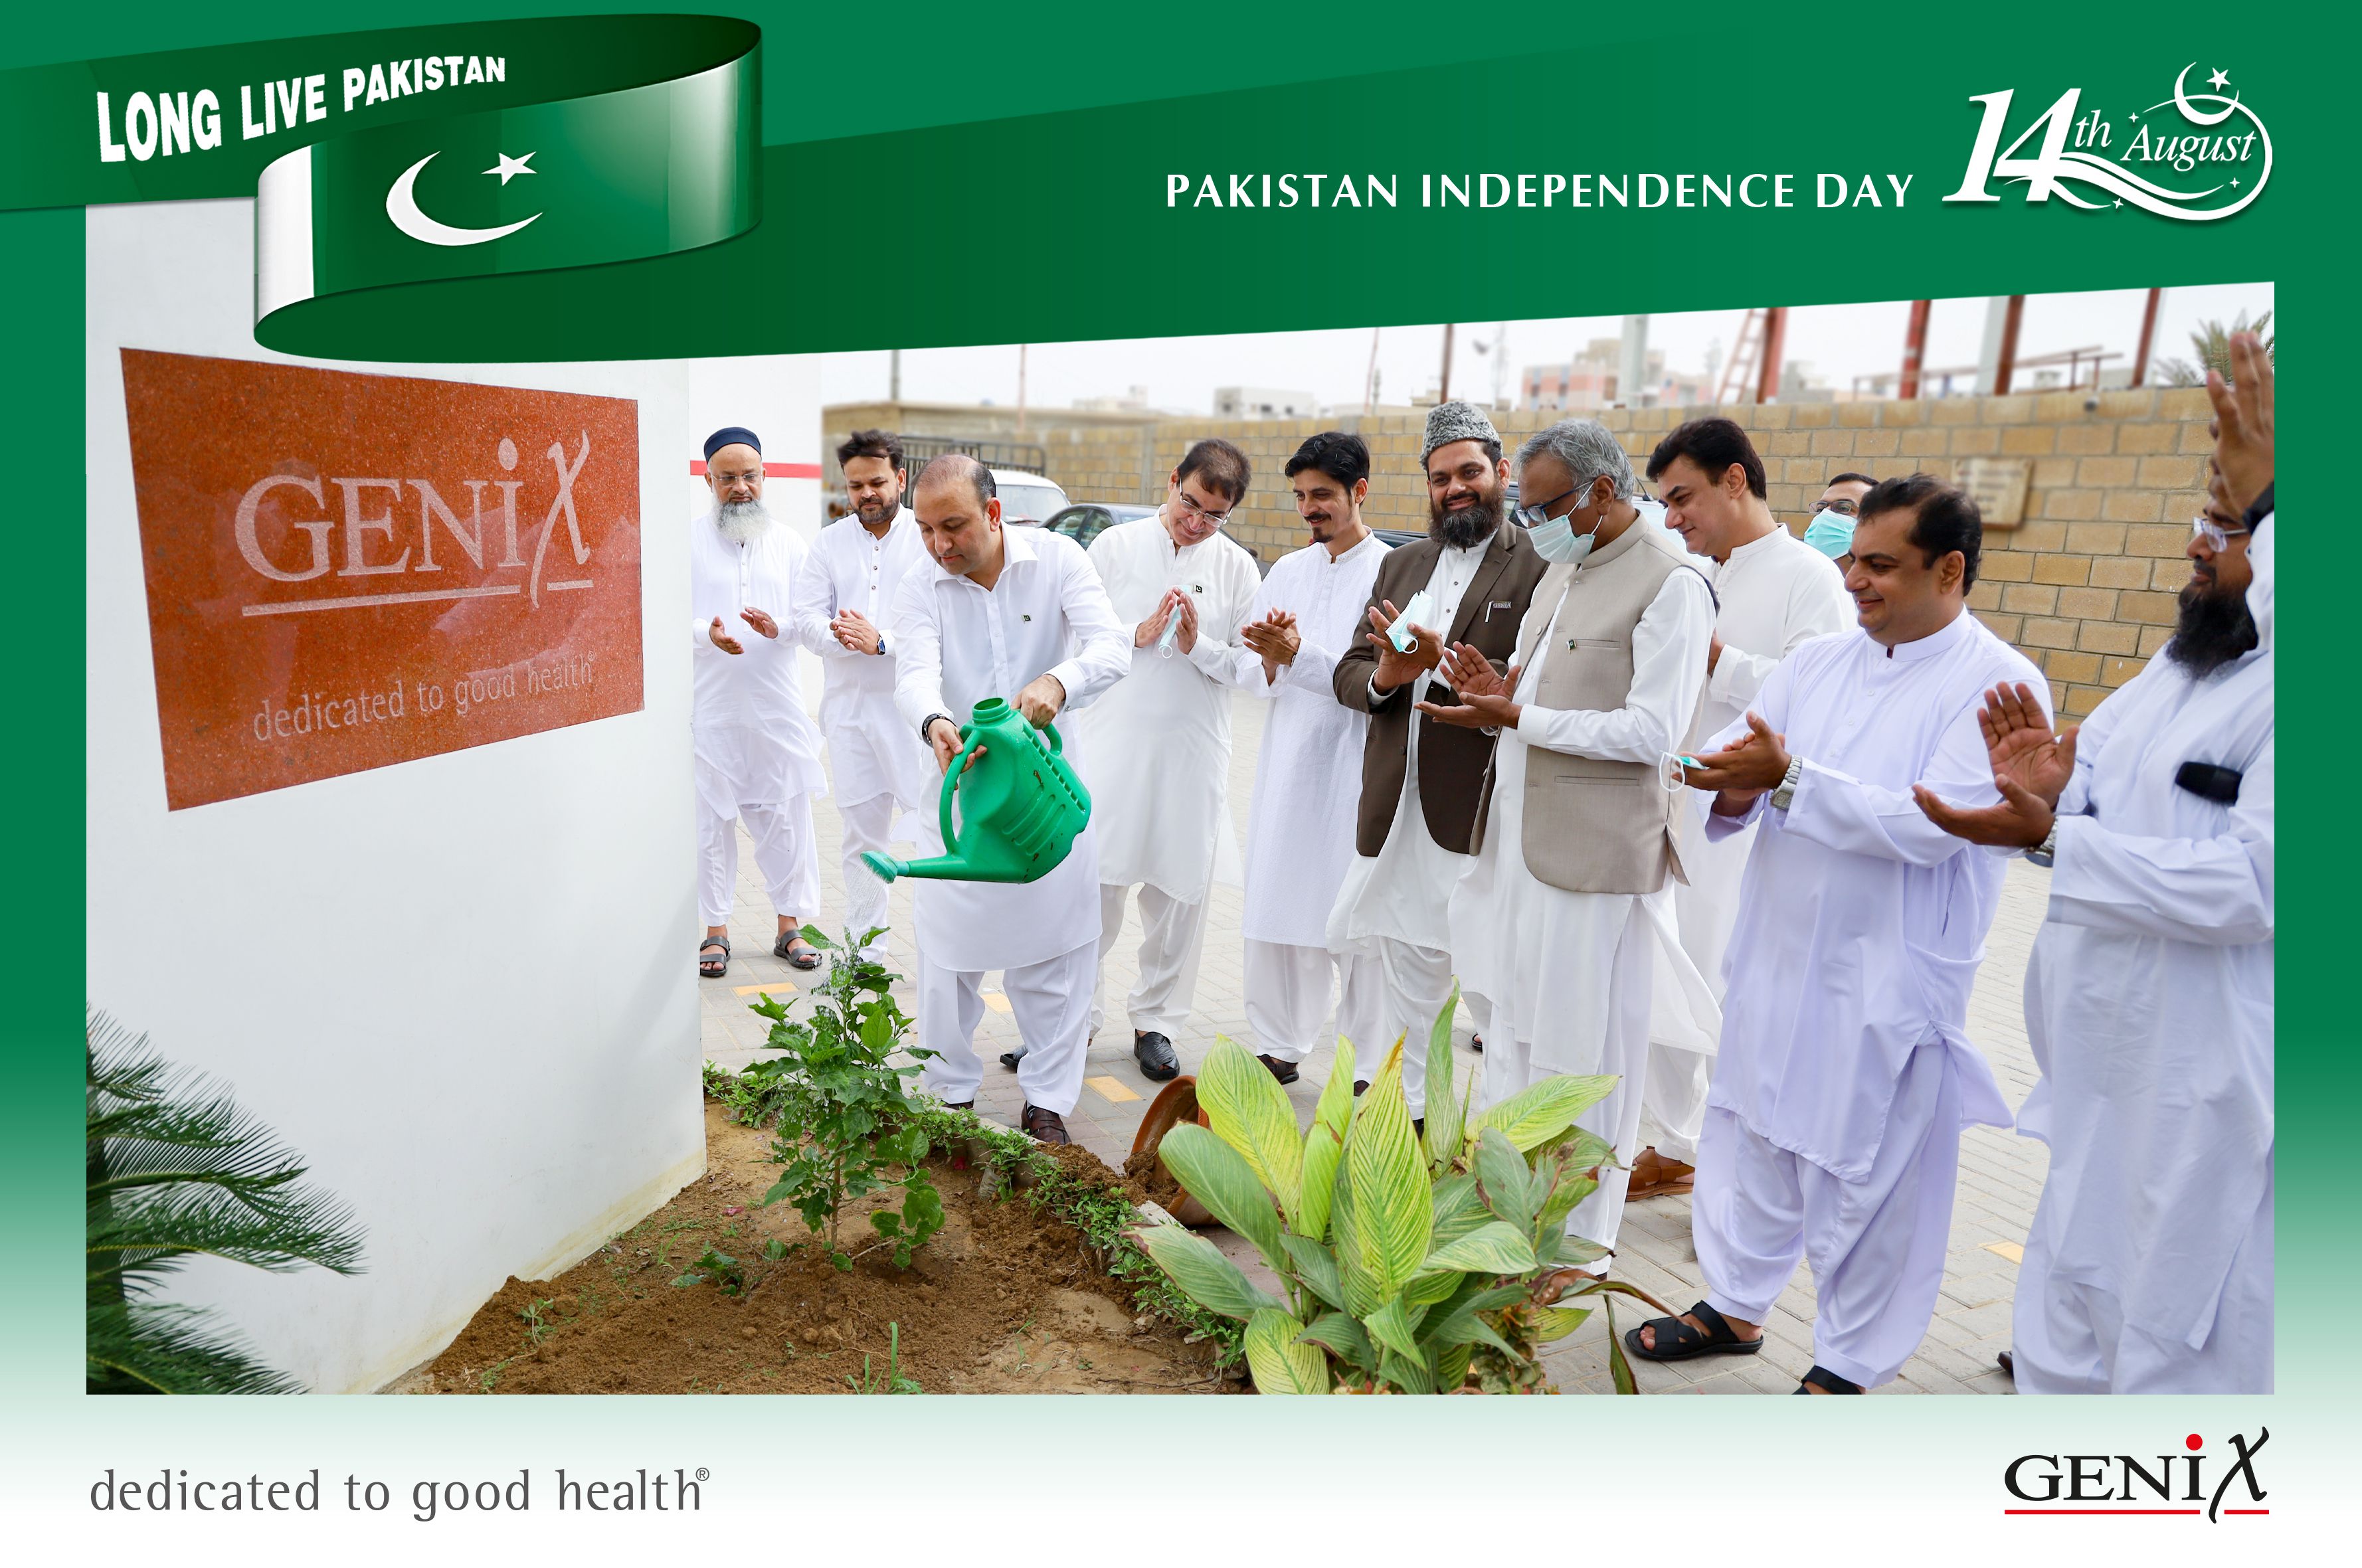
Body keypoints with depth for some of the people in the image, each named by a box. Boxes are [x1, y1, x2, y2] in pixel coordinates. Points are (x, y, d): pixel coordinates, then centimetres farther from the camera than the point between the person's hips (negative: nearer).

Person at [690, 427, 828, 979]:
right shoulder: (689, 540, 3)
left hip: (778, 705, 1)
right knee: (711, 818, 5)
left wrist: (778, 627, -16)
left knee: (786, 816, 5)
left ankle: (789, 924, 18)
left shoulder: (788, 542, 9)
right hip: (711, 705, -1)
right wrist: (706, 632, -21)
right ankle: (716, 929, 17)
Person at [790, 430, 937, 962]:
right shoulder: (830, 543, 13)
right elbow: (806, 618, 5)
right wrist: (841, 635, -16)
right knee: (861, 830, 10)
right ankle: (865, 949, 20)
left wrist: (881, 641, -21)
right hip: (849, 705, 4)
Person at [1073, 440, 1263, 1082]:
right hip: (1114, 744, -1)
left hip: (1193, 752, 1)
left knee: (1179, 891, 7)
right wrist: (1139, 634, -13)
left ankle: (1155, 1021, 23)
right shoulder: (1115, 546, 3)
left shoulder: (1237, 568, 4)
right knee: (1097, 883, 3)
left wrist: (1198, 646, -15)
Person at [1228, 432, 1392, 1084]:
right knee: (1275, 911, 9)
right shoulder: (1287, 571, 15)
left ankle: (1365, 1067, 13)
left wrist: (1297, 654, -23)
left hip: (1355, 769, -5)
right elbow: (1245, 667, 12)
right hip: (1284, 766, 5)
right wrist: (1268, 663, -10)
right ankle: (1280, 1048, 24)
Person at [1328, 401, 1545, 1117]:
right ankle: (1405, 1105, 31)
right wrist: (1383, 677, -10)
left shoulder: (1540, 569, -5)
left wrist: (1444, 663, -24)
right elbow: (1349, 671, 12)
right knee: (1408, 965, 16)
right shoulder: (1400, 566, 16)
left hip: (1481, 812, -6)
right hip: (1398, 810, 6)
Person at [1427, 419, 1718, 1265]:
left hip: (1595, 853, -9)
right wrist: (1498, 687, -1)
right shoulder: (1562, 569, 15)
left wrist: (1520, 717, -18)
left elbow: (1653, 731, -18)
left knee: (1581, 1051, 2)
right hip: (1519, 838, 9)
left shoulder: (1671, 584, -13)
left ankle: (1579, 1238, 18)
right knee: (1513, 1028, 17)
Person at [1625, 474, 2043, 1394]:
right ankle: (1734, 1306, 39)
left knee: (1864, 1178, 7)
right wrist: (1734, 786, -20)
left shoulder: (1999, 684, -10)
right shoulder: (1817, 663, 8)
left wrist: (1787, 780, -25)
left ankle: (1848, 1367, 27)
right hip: (1777, 955, 6)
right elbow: (1738, 757, 3)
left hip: (1889, 982, -6)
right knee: (1751, 1138, 18)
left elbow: (1932, 827, -21)